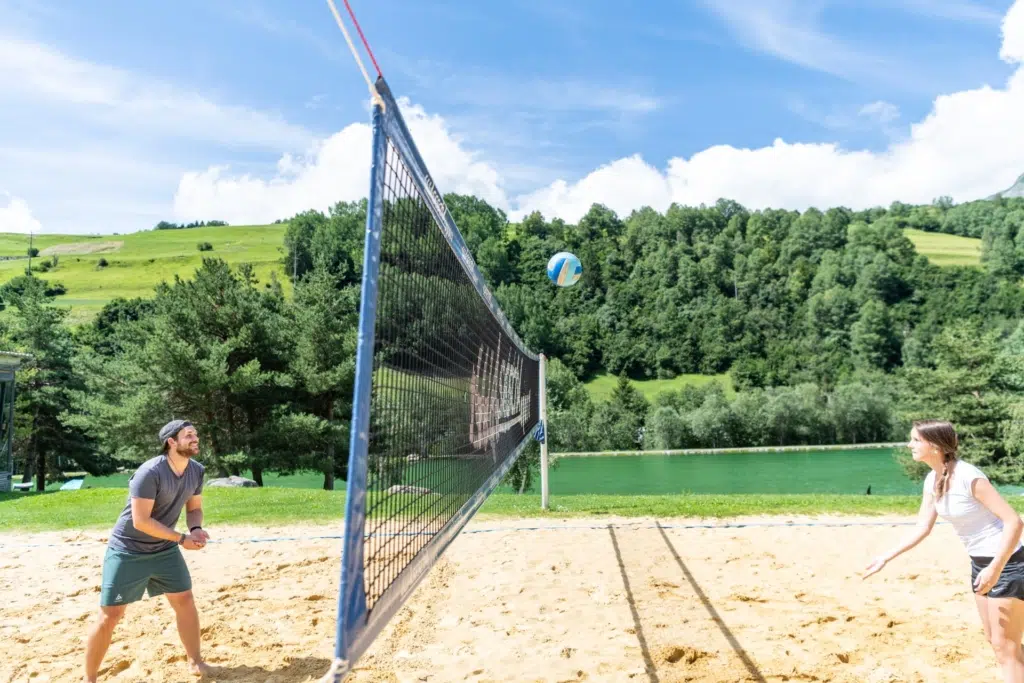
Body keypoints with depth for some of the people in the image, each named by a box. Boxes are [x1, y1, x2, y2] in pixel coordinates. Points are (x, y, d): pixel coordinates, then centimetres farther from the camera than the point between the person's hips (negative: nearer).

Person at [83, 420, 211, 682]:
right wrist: (182, 538, -23)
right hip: (127, 551, -6)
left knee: (185, 600, 6)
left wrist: (196, 529, -15)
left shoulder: (196, 471, -5)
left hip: (164, 549, 6)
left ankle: (195, 661, 22)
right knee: (110, 615, -2)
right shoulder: (150, 472, -28)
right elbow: (141, 521, -27)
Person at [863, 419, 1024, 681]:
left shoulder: (968, 476, -25)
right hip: (980, 563, 8)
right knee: (995, 641, 17)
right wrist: (886, 557, 3)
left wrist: (995, 569, -28)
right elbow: (923, 527, 5)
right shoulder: (932, 480, 0)